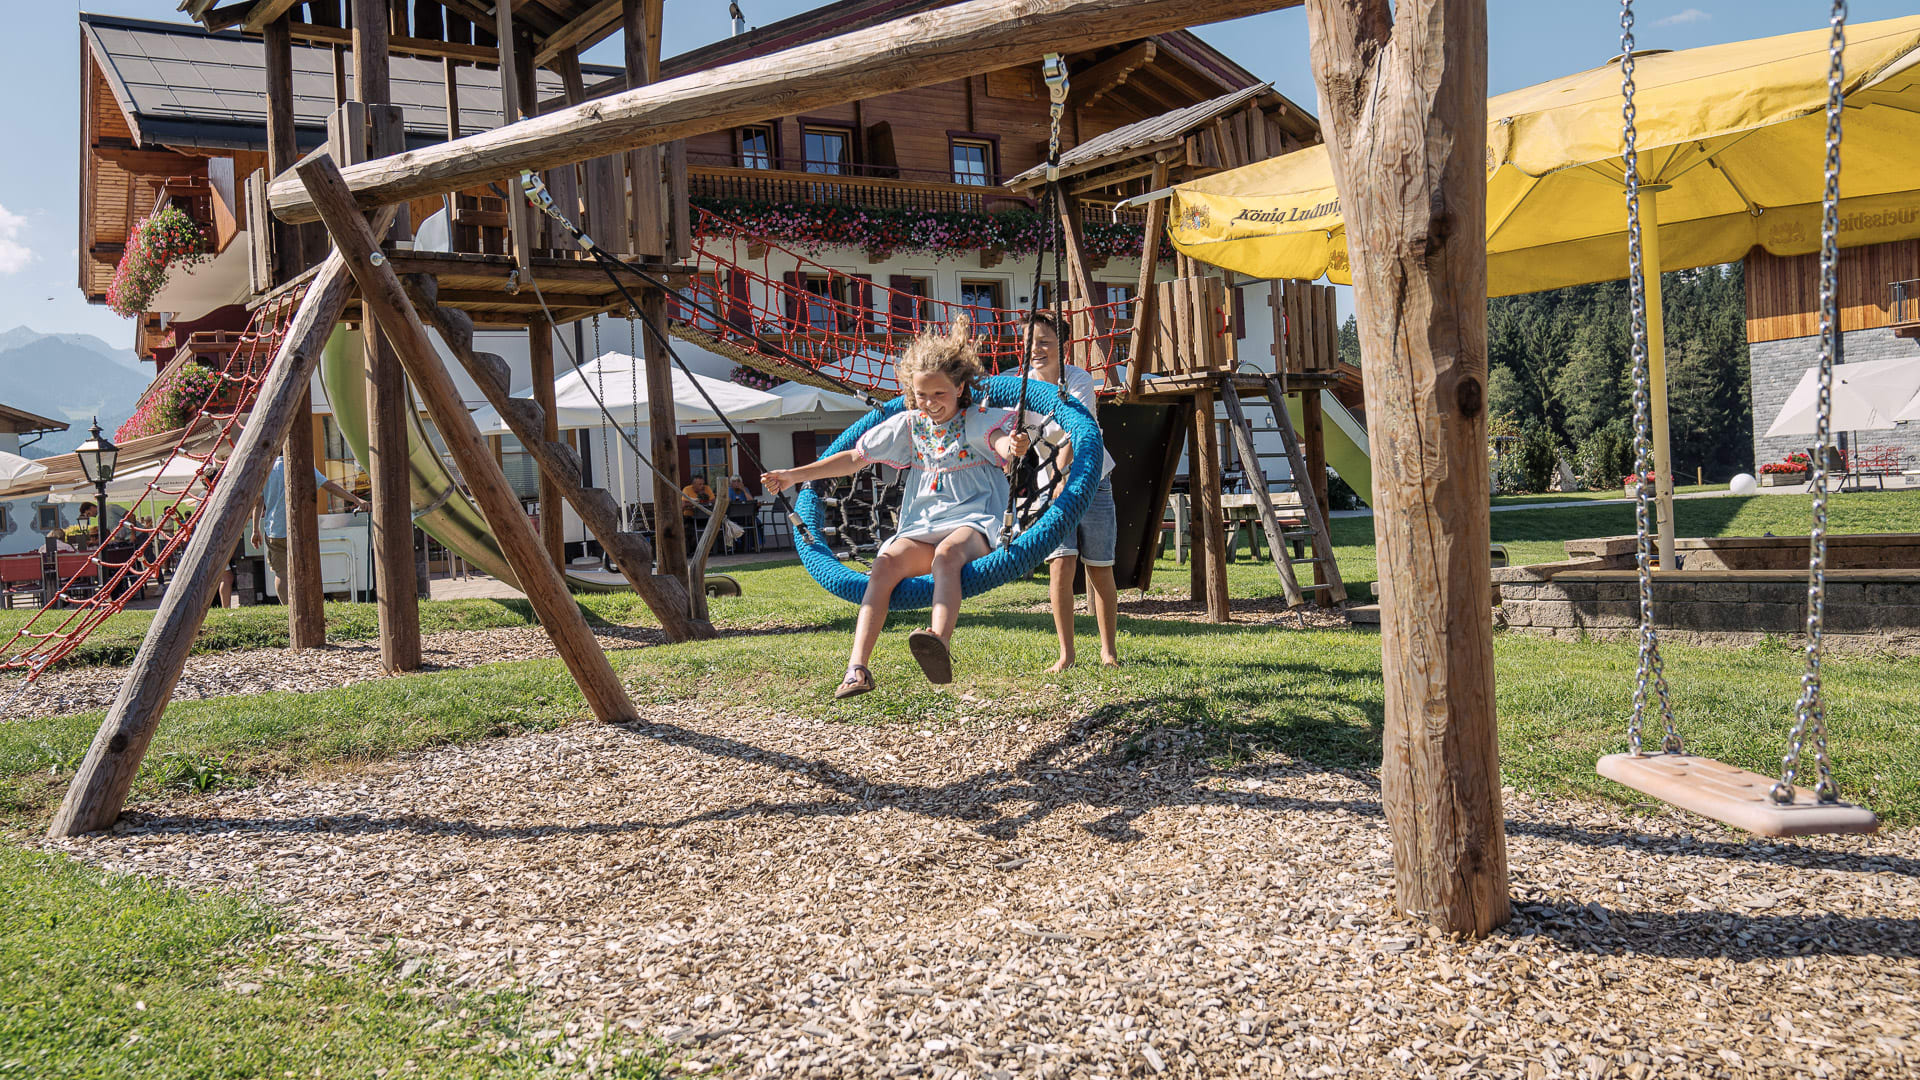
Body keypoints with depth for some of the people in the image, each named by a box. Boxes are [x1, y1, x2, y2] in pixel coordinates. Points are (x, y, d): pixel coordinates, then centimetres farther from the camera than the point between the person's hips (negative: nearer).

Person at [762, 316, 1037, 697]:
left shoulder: (978, 420, 1)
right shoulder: (909, 425, 15)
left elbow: (999, 437, -23)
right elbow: (855, 457, 19)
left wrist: (1013, 446, -50)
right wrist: (795, 475, 14)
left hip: (972, 522, -4)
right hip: (921, 528, 4)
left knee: (947, 553, -40)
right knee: (886, 562, -27)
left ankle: (941, 645, -64)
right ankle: (857, 667, -36)